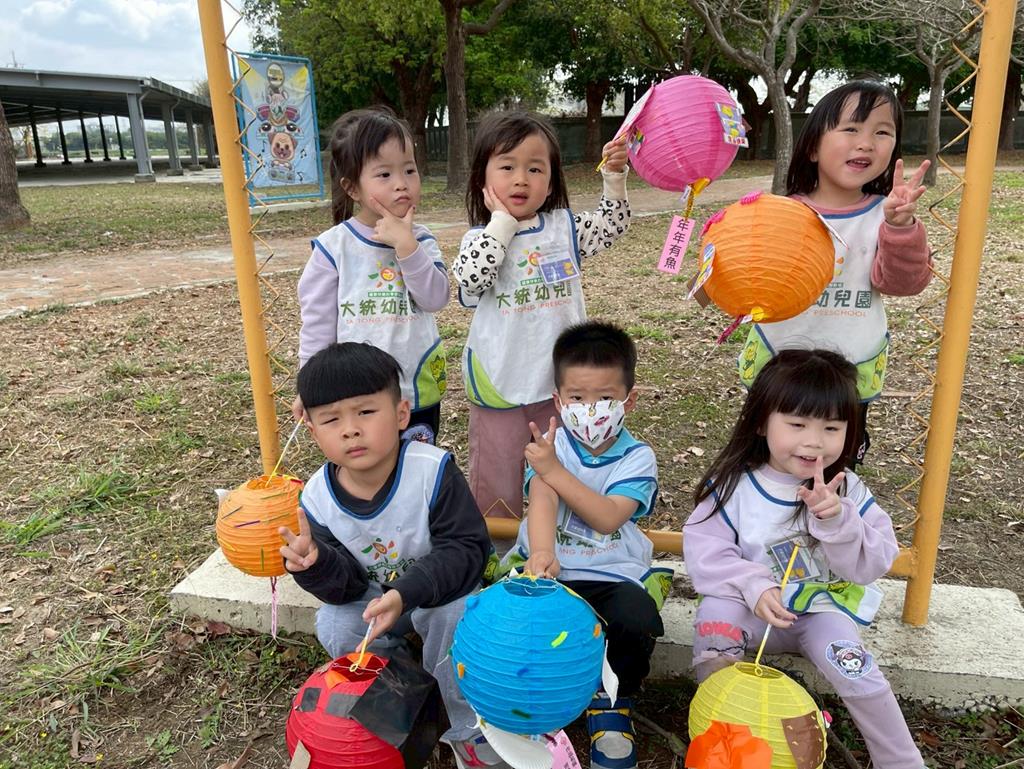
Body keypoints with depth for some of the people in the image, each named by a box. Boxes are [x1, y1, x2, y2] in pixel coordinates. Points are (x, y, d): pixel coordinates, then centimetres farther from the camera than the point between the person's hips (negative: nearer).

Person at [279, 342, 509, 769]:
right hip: (371, 593, 3)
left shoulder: (433, 470, -28)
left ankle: (468, 730, -9)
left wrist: (407, 593, -43)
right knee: (335, 629, -24)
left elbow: (465, 548, -29)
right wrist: (317, 565, -37)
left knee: (455, 613, -34)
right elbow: (346, 587, -13)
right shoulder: (317, 499, -17)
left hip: (441, 587, -3)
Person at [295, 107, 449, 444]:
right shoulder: (333, 246, -8)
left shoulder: (420, 240, -1)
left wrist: (405, 244, -23)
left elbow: (436, 298, -14)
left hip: (419, 391, 3)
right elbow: (317, 321, -2)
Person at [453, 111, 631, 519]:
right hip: (499, 381, -2)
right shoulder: (481, 237, -5)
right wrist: (501, 221, -16)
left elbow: (610, 226, 7)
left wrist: (615, 176, -8)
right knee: (496, 478, 10)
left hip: (558, 377, 3)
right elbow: (470, 278, -22)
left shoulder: (564, 226, 3)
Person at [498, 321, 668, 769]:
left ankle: (611, 701, 5)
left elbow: (608, 518, -19)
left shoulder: (637, 458, -3)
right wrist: (542, 555, -39)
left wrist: (555, 471, -24)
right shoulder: (550, 445, -1)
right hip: (549, 566, 1)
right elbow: (542, 503, -19)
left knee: (636, 621, -28)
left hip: (614, 575, 0)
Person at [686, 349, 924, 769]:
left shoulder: (848, 490, -7)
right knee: (715, 610, -30)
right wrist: (753, 586, -32)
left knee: (850, 666, -25)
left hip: (823, 612, 1)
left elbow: (873, 565, -11)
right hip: (754, 609, -1)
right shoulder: (734, 484, -13)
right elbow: (704, 548, -16)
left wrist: (837, 520, -29)